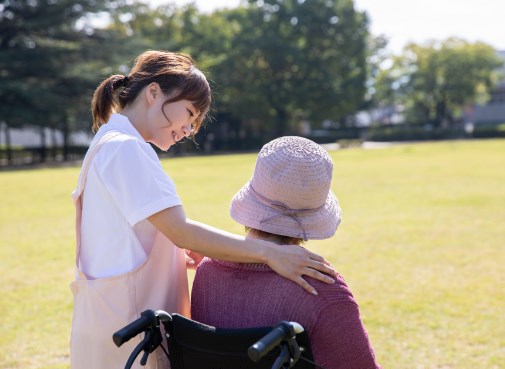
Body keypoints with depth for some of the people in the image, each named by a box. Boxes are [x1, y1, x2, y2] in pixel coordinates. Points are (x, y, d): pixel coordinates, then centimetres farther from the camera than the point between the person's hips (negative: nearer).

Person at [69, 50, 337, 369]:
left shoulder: (109, 145, 15)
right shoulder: (125, 147, -16)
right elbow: (181, 231, -25)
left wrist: (181, 253, 1)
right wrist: (269, 252, -27)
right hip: (127, 331, -10)